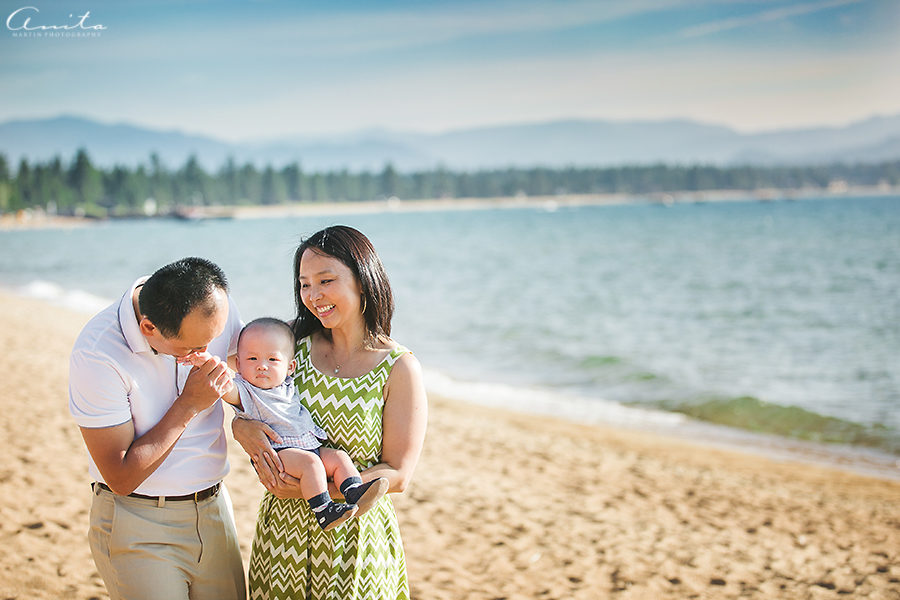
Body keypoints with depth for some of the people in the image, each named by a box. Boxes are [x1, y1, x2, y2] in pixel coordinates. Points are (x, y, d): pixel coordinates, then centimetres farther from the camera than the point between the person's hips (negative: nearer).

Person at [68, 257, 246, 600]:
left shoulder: (216, 307, -10)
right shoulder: (97, 355, -25)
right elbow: (121, 478, -21)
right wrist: (189, 404, -23)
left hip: (213, 509, 5)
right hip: (139, 528, -5)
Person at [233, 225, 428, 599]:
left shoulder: (399, 369, -10)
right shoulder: (293, 347, 0)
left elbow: (397, 475, -11)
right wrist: (241, 427, -14)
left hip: (356, 537, -3)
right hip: (283, 530, 3)